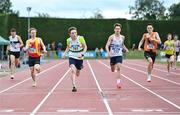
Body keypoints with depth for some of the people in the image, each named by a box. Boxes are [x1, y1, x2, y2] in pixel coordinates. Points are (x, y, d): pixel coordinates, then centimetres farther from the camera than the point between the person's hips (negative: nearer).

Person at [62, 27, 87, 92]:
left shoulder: (80, 38, -15)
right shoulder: (68, 40, -8)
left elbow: (85, 47, -6)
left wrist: (82, 53, -22)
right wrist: (64, 53, -1)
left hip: (79, 58, 0)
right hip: (72, 57, 0)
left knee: (77, 74, 14)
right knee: (73, 70, -24)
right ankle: (74, 86, -24)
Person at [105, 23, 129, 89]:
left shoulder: (122, 37, 4)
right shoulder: (111, 37, -8)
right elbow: (107, 46, -12)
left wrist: (125, 49, 6)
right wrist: (108, 52, -29)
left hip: (119, 55, 1)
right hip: (112, 55, -1)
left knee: (118, 68, -19)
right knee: (112, 70, 14)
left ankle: (118, 82, -19)